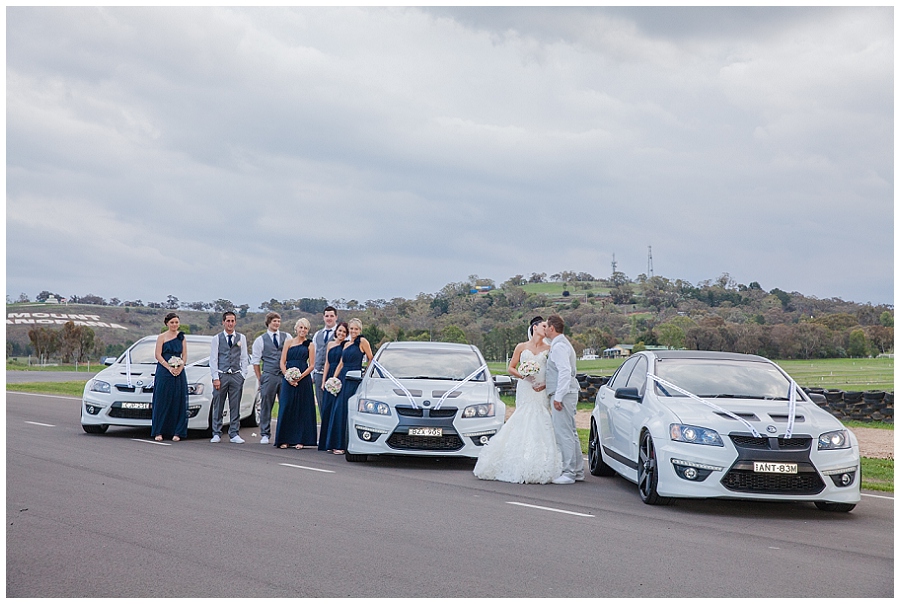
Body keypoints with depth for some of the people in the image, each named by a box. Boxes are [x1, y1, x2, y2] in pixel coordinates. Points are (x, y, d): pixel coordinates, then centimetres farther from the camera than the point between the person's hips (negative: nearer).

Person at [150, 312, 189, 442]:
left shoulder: (181, 337, 12)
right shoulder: (162, 337, 2)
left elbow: (184, 355, 9)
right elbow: (158, 355, -4)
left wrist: (180, 368, -8)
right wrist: (169, 368, -15)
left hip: (179, 372, 3)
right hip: (164, 372, -3)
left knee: (178, 402, 1)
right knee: (162, 401, -3)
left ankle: (176, 432, 4)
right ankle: (158, 432, 1)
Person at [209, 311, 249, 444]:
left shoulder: (241, 338, 10)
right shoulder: (217, 339, 5)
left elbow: (244, 358, 10)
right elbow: (213, 359, 2)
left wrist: (242, 375, 1)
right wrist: (216, 378, -6)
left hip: (236, 375, 1)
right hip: (221, 375, -1)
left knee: (235, 407, 2)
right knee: (218, 407, 1)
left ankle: (234, 434, 7)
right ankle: (216, 434, 8)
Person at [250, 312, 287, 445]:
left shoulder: (287, 337, 11)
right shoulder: (260, 340, 6)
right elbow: (255, 361, 8)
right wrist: (259, 378, 3)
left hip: (285, 375, 1)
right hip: (268, 376, -1)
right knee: (266, 406, 1)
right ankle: (265, 435, 8)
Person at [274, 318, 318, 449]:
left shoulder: (310, 345, 6)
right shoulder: (289, 342, 10)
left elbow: (311, 365, 1)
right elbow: (282, 363, 5)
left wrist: (300, 377, -12)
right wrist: (288, 377, -9)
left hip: (303, 379, -1)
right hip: (288, 379, 1)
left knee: (302, 409, -1)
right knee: (286, 407, -2)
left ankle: (300, 440, 4)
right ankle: (284, 440, 3)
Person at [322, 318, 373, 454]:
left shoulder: (362, 342, -3)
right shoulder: (347, 344, 18)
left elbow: (371, 359, -3)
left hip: (354, 380, -7)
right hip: (343, 378, 7)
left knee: (346, 410, -8)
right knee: (338, 409, 4)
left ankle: (343, 444, -4)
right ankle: (335, 444, 10)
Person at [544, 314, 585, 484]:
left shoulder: (559, 346, -15)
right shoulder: (561, 344, 18)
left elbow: (565, 371, -24)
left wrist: (558, 397, -25)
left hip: (563, 394, -11)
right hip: (567, 393, 11)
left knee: (564, 434, -8)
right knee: (571, 433, 14)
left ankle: (568, 473, -7)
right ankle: (578, 470, 19)